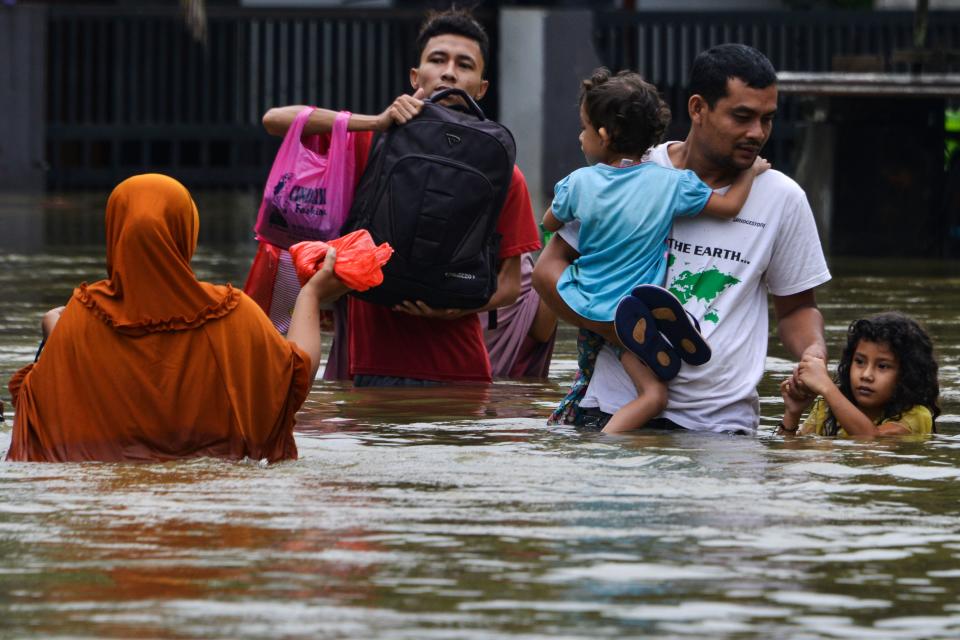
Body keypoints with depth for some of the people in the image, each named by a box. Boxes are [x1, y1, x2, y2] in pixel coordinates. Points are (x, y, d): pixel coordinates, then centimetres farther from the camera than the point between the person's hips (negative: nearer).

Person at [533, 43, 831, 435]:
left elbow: (796, 307, 18)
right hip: (613, 407, -1)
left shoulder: (782, 200, 7)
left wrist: (813, 353, -6)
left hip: (721, 421, 1)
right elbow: (549, 269, 6)